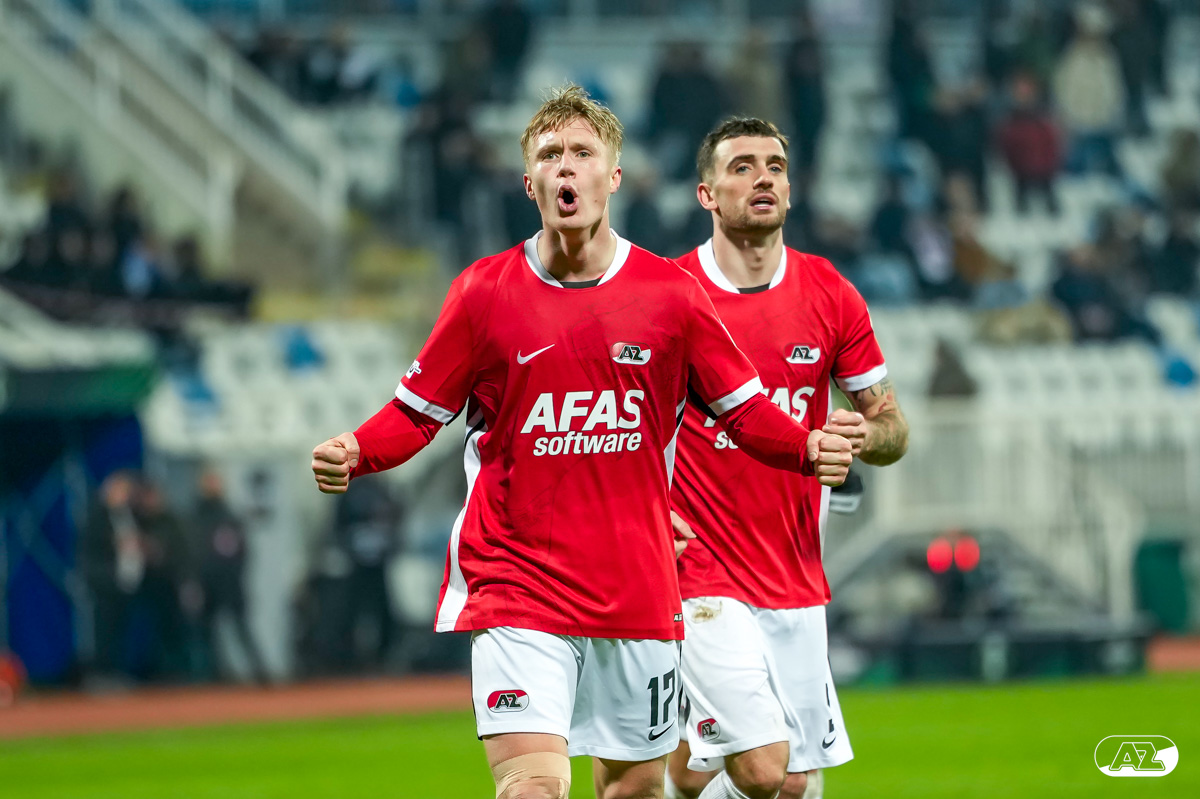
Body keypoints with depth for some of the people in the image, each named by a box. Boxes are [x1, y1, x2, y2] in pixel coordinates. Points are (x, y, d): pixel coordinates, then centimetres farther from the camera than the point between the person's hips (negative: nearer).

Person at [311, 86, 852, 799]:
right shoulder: (484, 292, 0)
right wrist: (353, 454, -14)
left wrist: (809, 448, -13)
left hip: (639, 594, 3)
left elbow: (745, 409, 7)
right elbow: (418, 412, 6)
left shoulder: (671, 293, 2)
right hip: (515, 577, -2)